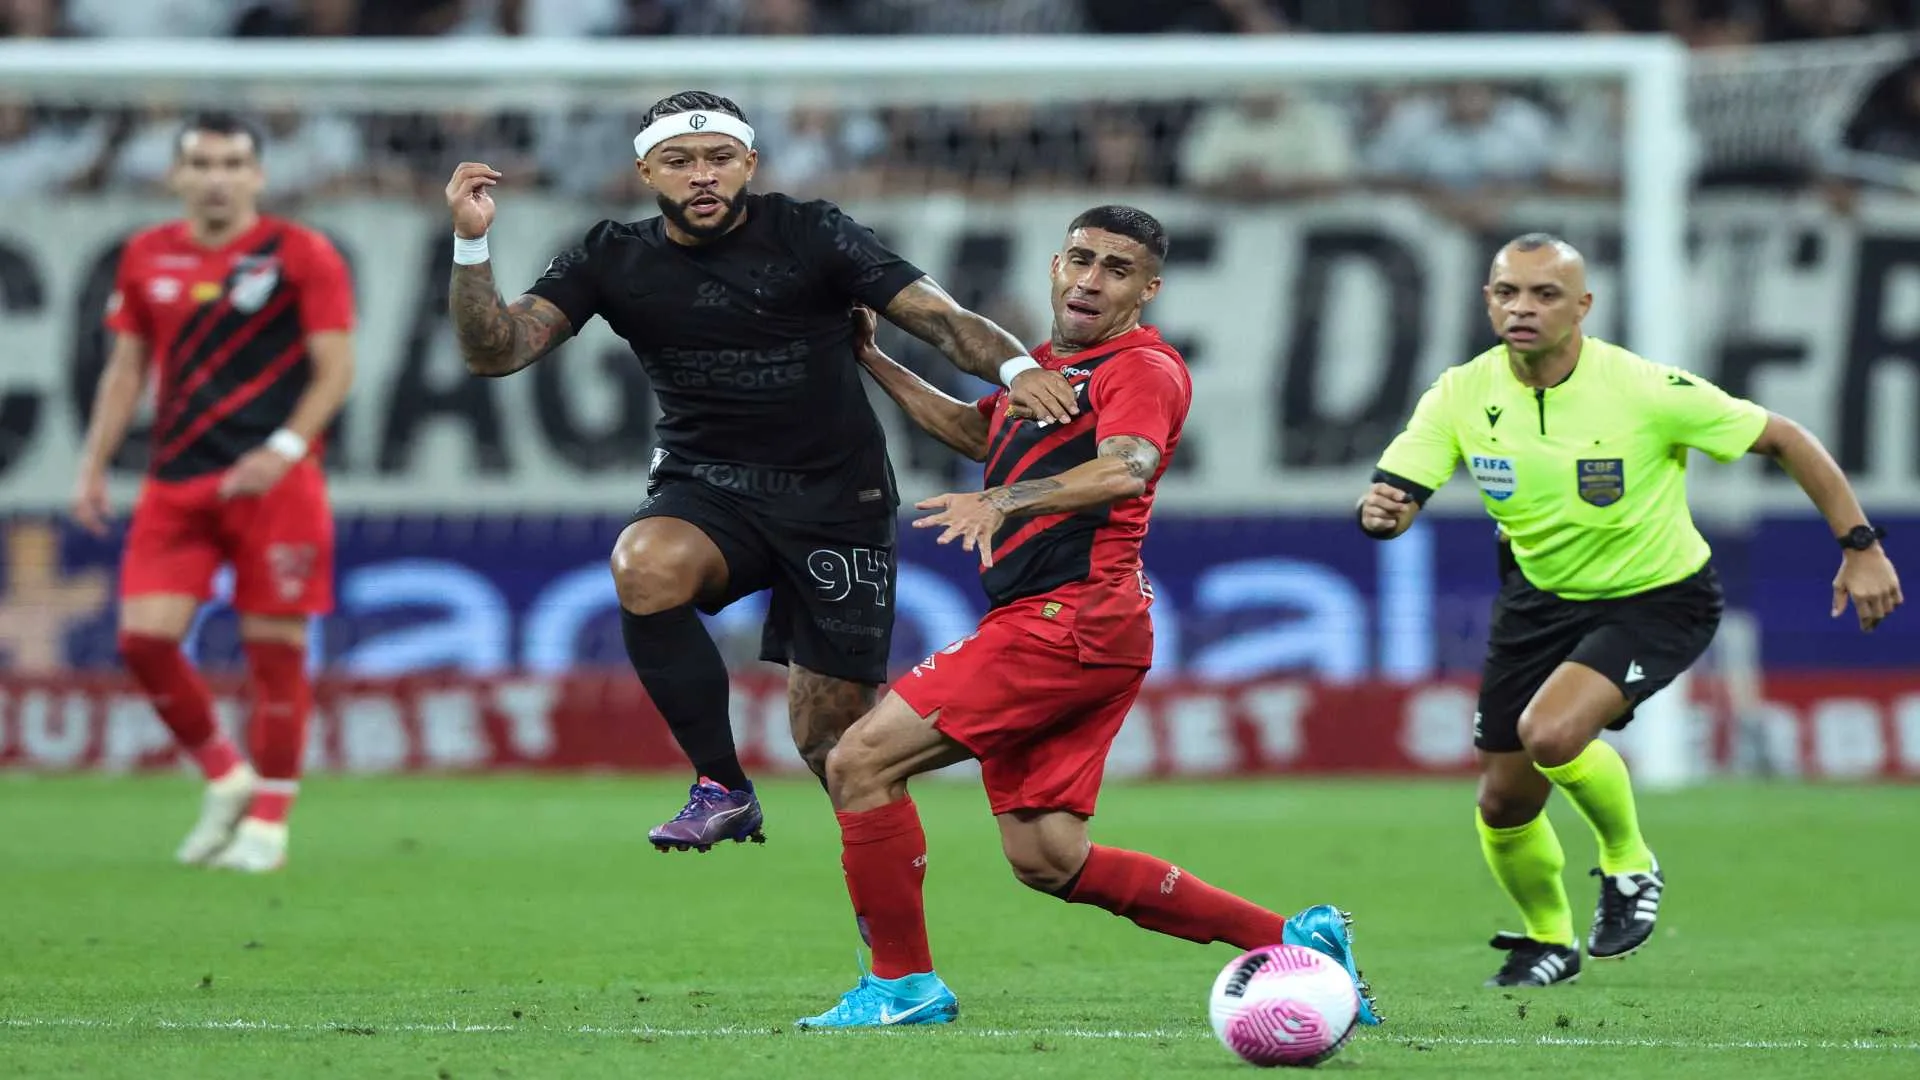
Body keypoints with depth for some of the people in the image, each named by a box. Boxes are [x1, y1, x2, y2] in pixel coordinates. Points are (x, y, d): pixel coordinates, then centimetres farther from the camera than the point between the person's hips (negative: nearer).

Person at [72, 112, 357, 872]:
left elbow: (335, 367, -5)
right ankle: (223, 778, 14)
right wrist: (94, 466, 11)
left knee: (274, 645, -3)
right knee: (144, 636, -7)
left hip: (272, 483, -4)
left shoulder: (300, 255, -3)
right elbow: (126, 367, 18)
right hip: (176, 485, 4)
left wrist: (282, 450, -17)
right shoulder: (147, 259, 10)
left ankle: (268, 821, 9)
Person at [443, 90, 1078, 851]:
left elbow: (936, 316, -11)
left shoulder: (811, 236, -6)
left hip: (836, 499, -1)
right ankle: (722, 790, -19)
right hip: (707, 491, 1)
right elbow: (494, 352, -6)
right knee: (644, 566, -34)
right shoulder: (613, 262, 0)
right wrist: (471, 245, -22)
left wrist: (1013, 365, -31)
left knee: (830, 736, -4)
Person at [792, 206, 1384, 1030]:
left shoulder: (1141, 367, -6)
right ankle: (1289, 939, 11)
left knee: (861, 760, -12)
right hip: (1041, 625, 10)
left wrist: (1003, 501, -42)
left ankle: (901, 984, -5)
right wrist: (873, 362, 37)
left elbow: (1125, 469, -27)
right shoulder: (1047, 365, 22)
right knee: (1048, 861, 6)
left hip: (1070, 616, -10)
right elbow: (976, 431, 43)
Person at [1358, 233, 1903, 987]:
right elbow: (1394, 497, -18)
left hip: (1657, 600, -5)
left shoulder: (1646, 390, -25)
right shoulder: (1463, 396, -15)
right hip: (1541, 596, 5)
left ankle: (1629, 865, 1)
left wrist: (1860, 546, -15)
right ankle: (1547, 940, 38)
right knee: (1505, 801, 6)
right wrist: (1381, 512, -43)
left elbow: (1785, 441, -15)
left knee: (1550, 732, -30)